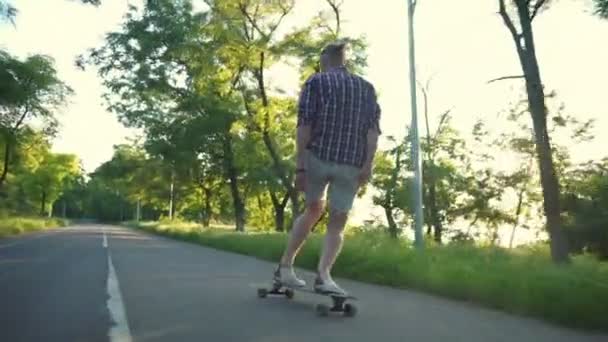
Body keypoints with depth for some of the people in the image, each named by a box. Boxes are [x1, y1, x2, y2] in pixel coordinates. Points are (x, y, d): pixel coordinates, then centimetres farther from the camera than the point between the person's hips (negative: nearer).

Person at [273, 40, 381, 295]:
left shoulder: (315, 82, 7)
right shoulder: (367, 87, 16)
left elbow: (304, 125, -5)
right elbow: (373, 128, 3)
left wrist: (299, 165, -8)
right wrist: (368, 165, -3)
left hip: (318, 156, 0)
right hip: (351, 164, 1)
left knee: (313, 209, 21)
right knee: (337, 223, 8)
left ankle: (285, 267, 21)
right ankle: (323, 274, -13)